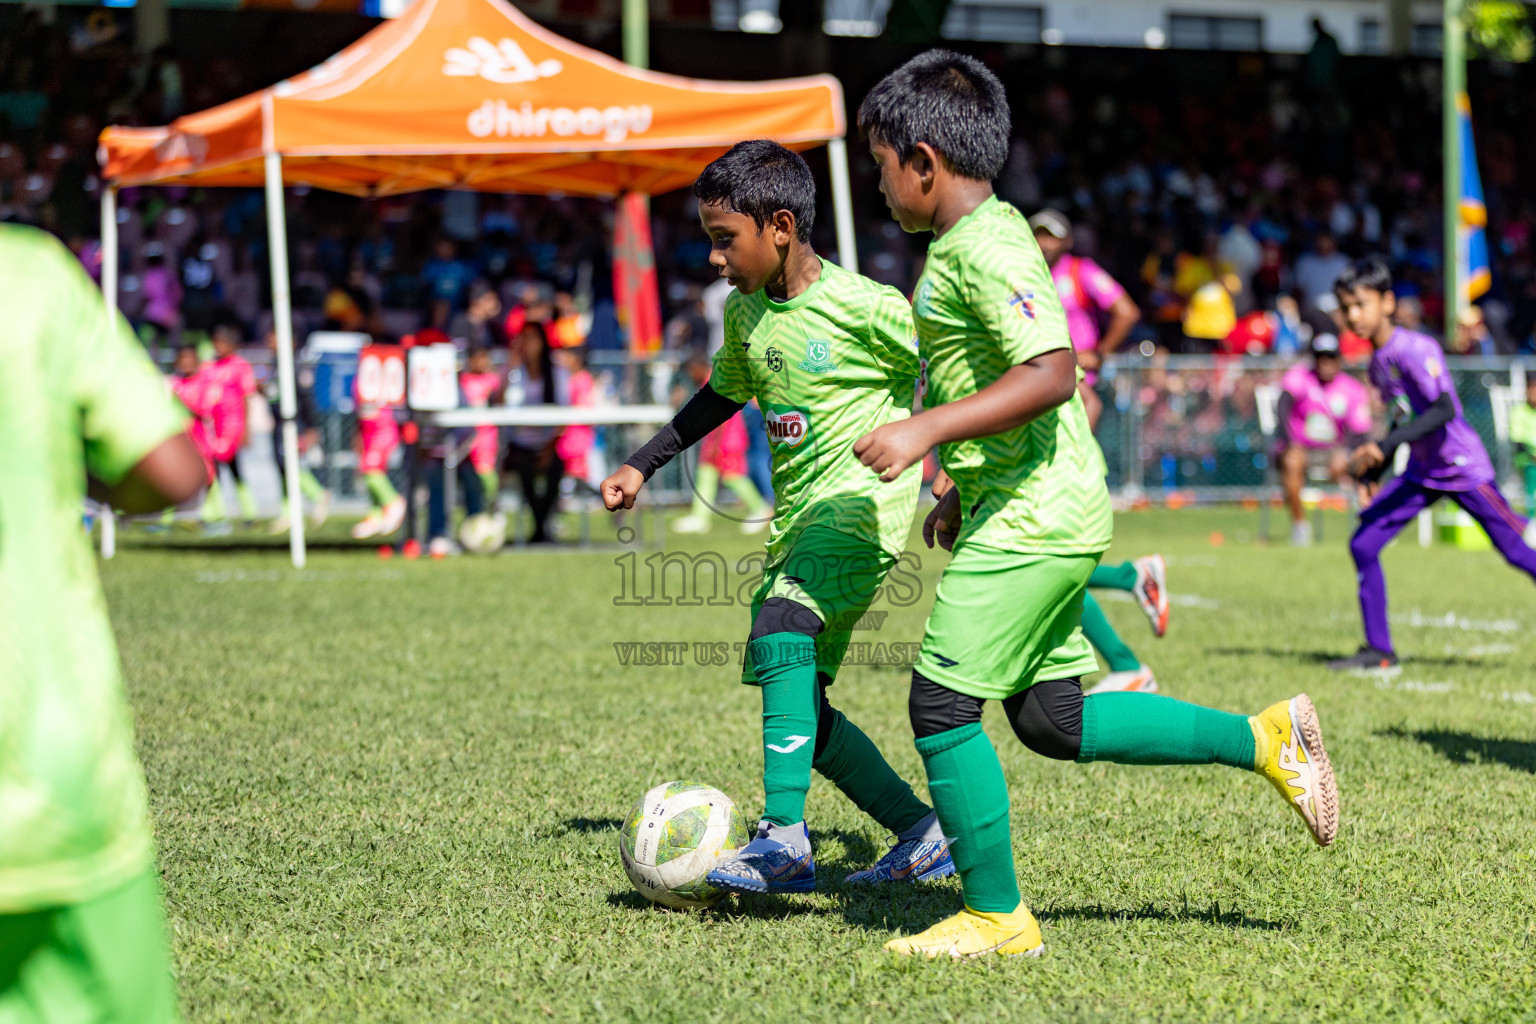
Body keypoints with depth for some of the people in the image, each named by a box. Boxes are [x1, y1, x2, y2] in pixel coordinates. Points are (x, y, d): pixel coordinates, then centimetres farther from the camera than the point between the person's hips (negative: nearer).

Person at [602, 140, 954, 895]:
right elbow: (725, 393, 26)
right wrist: (642, 466, 22)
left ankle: (783, 839, -35)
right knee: (797, 704, 5)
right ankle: (922, 837, 17)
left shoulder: (866, 308, -14)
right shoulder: (745, 312, 8)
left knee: (779, 629, -30)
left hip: (864, 503, -8)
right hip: (797, 515, 8)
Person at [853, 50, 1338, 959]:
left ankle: (996, 916, 3)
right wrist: (963, 491, 28)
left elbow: (1051, 373, -27)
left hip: (1029, 519, -10)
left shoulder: (983, 249, -16)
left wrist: (926, 431, -28)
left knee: (943, 703, -5)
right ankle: (1262, 739, 16)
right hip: (1037, 511, 10)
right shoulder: (989, 235, 16)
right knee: (1052, 719, 14)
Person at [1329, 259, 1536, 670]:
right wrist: (1374, 472, 16)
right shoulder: (1377, 362, 7)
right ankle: (1378, 651, 7)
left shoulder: (1416, 350, -20)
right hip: (1422, 473, 8)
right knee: (1363, 544, 0)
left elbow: (1444, 410, -29)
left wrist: (1384, 446, -34)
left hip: (1463, 467, -8)